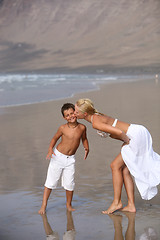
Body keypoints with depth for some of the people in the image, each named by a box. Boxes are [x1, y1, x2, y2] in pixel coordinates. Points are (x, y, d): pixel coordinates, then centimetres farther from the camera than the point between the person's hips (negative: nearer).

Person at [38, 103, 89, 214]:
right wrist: (50, 149, -12)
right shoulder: (63, 128, -13)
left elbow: (84, 138, 13)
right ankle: (44, 205, 11)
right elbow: (55, 138, 3)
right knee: (51, 181, 1)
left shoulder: (82, 127, -7)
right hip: (58, 156, -2)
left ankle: (69, 204, 24)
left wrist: (87, 148, -3)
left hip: (70, 159, 2)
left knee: (69, 183, 0)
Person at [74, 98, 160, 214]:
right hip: (136, 134, 10)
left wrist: (126, 141, -10)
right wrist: (126, 140, 8)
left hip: (136, 135, -10)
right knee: (124, 170, 9)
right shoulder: (96, 116, 11)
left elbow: (119, 132, -29)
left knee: (116, 166, -5)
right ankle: (131, 205, 10)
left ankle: (117, 202, 4)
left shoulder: (95, 123, -20)